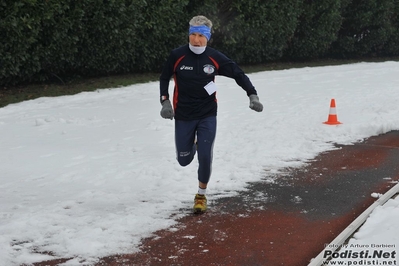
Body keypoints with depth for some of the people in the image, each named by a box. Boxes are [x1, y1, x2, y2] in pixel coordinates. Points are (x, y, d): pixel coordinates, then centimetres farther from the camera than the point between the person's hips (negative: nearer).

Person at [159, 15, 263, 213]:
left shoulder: (215, 58, -11)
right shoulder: (177, 55, -12)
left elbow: (238, 74, -2)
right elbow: (164, 78, 3)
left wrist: (252, 95, -13)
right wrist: (165, 102, -9)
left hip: (207, 115, 0)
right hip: (183, 116, 0)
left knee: (205, 157, -10)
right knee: (184, 160, 6)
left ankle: (201, 195, 14)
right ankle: (192, 145, 45)